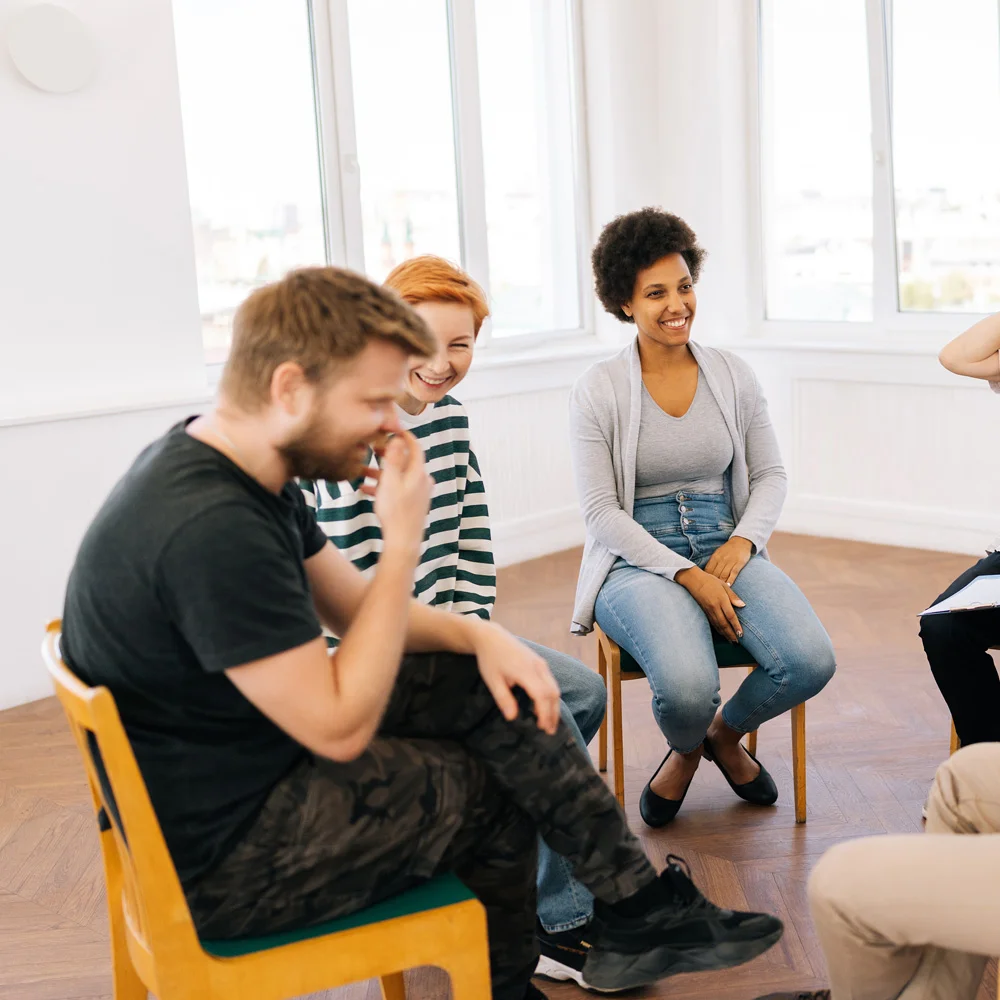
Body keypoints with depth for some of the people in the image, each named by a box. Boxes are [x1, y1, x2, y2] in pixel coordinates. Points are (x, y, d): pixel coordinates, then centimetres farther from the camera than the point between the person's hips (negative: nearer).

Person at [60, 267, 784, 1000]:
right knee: (500, 787, 1)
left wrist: (481, 635, -5)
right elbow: (341, 729, -26)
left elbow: (353, 605, 12)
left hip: (259, 750, 9)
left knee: (490, 688, 2)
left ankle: (635, 906, 13)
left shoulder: (232, 468, 1)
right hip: (221, 860, -9)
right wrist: (404, 539, -23)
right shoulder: (210, 527, -31)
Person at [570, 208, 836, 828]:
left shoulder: (733, 375, 8)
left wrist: (744, 541, -8)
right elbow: (602, 512, -7)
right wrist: (686, 575, -18)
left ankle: (726, 732, 13)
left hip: (728, 549, 4)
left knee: (811, 661, -24)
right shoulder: (599, 391, -4)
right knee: (687, 685, -33)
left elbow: (771, 475, 13)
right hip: (637, 562, -3)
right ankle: (687, 751, 10)